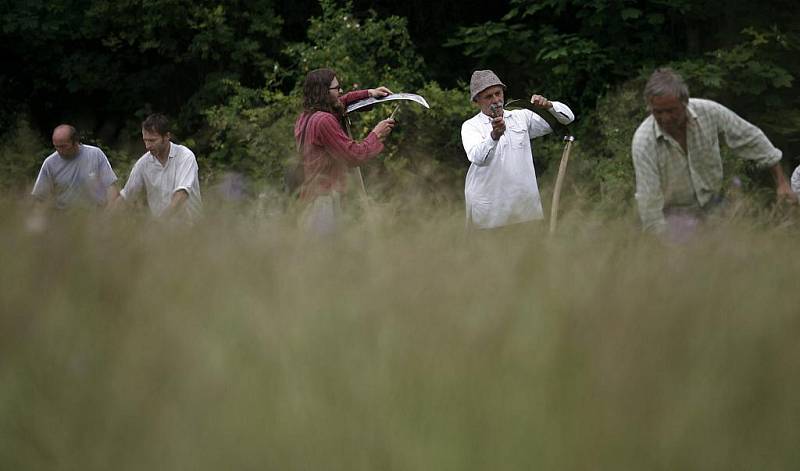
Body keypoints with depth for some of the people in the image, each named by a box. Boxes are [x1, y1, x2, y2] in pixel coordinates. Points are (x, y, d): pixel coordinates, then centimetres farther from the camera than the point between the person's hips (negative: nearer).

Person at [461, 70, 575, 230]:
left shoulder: (521, 117, 13)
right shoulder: (470, 126, 1)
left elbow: (566, 118, 14)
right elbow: (477, 157, -19)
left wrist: (548, 106, -7)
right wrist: (494, 136, -38)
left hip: (525, 203, 3)